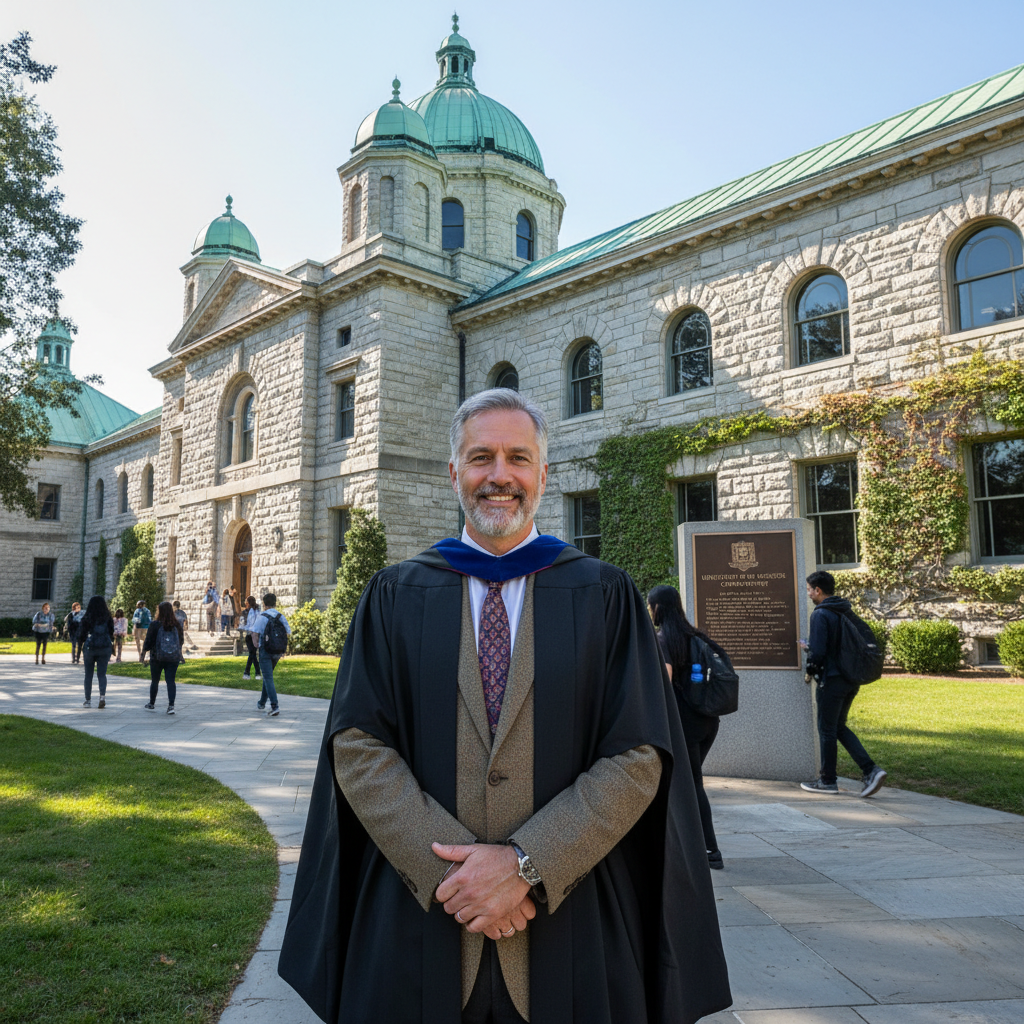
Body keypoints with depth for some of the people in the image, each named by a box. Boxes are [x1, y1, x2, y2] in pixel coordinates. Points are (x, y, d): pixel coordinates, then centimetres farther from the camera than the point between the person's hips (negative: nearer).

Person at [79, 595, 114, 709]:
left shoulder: (86, 617, -5)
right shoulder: (108, 617, -2)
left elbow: (81, 633, 0)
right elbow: (112, 632, 4)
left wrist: (82, 644, 15)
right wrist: (112, 645, 16)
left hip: (89, 647, -1)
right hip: (105, 647, 1)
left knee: (88, 674, 10)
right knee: (102, 673, 5)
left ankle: (88, 700, 14)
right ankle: (103, 695, -15)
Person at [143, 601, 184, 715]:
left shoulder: (154, 624, -11)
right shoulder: (177, 625, -3)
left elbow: (148, 642, -7)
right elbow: (182, 641, 5)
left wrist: (146, 648, 14)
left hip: (157, 658, -1)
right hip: (173, 658, 2)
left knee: (154, 681, 14)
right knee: (170, 681, 3)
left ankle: (152, 704, 28)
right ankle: (171, 705, -8)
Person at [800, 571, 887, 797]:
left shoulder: (820, 615, -16)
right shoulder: (845, 611, 11)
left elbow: (818, 652, -21)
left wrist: (810, 672, -2)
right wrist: (810, 648, 17)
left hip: (831, 680, -8)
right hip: (851, 680, 8)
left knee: (827, 730, 5)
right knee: (839, 727, 18)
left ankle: (828, 781, 15)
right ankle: (871, 770, 8)